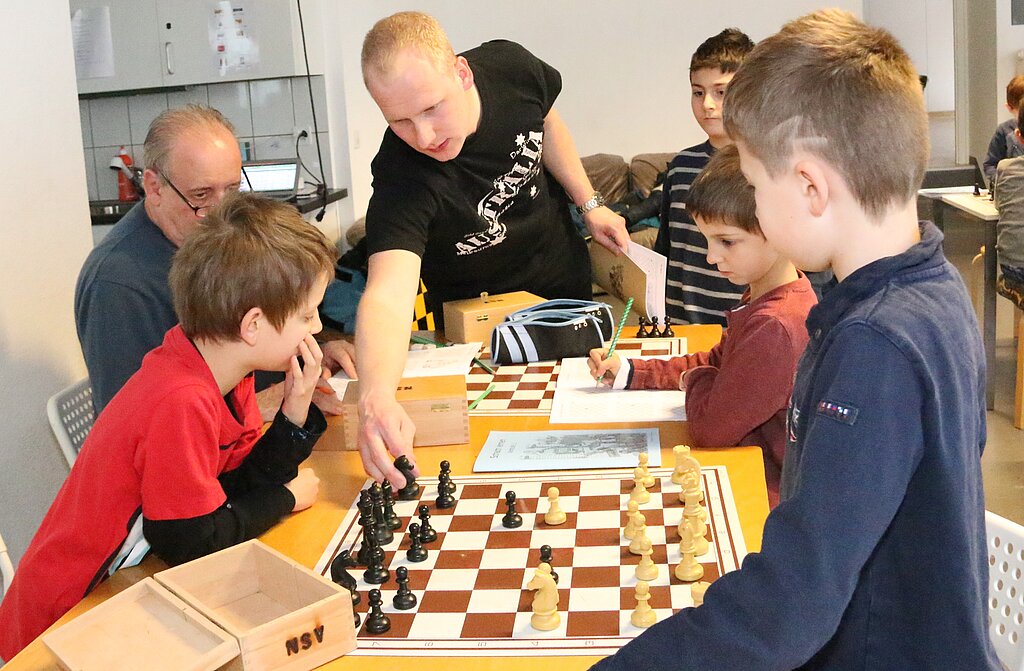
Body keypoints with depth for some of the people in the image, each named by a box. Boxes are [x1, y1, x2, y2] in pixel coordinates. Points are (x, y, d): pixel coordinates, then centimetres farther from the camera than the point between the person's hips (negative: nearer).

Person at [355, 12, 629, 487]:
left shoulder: (511, 67, -27)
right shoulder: (401, 179, -41)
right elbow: (387, 295, -54)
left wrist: (590, 204, 0)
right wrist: (375, 395, -71)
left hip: (566, 275, 4)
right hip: (481, 319, -4)